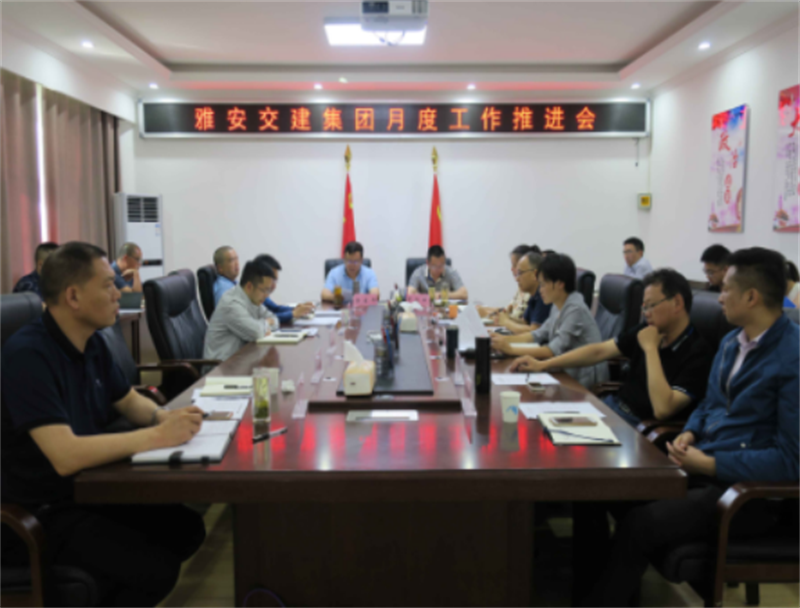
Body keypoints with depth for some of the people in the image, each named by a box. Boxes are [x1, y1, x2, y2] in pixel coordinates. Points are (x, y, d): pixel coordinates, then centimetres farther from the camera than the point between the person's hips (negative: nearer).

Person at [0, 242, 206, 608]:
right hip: (35, 516, -9)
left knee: (187, 529, 3)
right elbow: (65, 456, -34)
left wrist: (164, 417, -7)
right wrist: (157, 436, -29)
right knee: (156, 570, -19)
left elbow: (129, 402, 16)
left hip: (85, 491, 9)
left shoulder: (91, 343, 2)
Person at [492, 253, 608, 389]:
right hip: (568, 373, 8)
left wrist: (512, 350, -23)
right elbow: (540, 335, 15)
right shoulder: (558, 307, 8)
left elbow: (555, 350, -23)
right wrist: (505, 339, 5)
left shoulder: (576, 310, -19)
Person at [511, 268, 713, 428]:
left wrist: (650, 349, -21)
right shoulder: (649, 331, 4)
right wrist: (542, 365, 4)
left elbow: (662, 409, -27)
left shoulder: (698, 353, -17)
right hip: (613, 405, 7)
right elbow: (598, 351, 8)